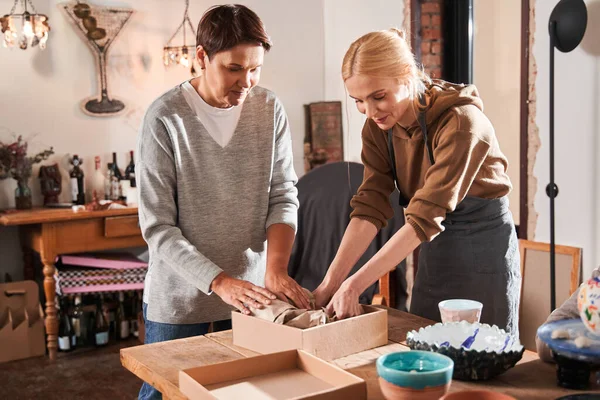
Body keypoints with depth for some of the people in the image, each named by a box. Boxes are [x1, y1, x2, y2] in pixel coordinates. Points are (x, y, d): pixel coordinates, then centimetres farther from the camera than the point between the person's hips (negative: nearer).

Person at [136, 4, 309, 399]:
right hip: (180, 297, -2)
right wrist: (219, 282, -23)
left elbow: (283, 197, -2)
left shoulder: (270, 109, -4)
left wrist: (276, 270, -17)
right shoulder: (165, 118, -14)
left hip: (251, 293, 3)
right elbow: (158, 227, -13)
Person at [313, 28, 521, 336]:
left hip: (483, 248, -5)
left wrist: (355, 285, -32)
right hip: (434, 250, 6)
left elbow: (424, 217, -31)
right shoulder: (377, 127, -7)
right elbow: (369, 207, -12)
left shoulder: (460, 122, -27)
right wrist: (332, 281, -23)